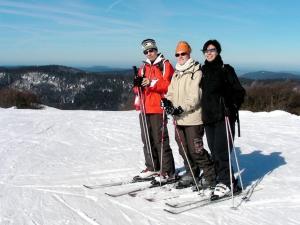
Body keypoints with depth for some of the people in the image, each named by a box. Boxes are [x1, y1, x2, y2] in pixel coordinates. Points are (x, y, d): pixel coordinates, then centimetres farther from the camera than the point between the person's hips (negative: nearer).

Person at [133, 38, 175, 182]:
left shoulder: (165, 65, -1)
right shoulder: (143, 67, 18)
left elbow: (169, 84, -13)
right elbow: (138, 89, 18)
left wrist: (152, 83, -21)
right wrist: (138, 84, -4)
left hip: (158, 109, -7)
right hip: (144, 109, 7)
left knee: (160, 140, -7)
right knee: (147, 140, 12)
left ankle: (168, 171, 1)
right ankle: (152, 168, 24)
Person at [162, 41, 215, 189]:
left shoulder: (196, 72, -7)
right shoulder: (176, 74, 17)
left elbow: (195, 97, -15)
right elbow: (171, 92, 15)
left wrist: (181, 108, -23)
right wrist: (167, 101, -6)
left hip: (193, 118, -7)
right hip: (179, 119, 7)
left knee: (195, 150, -6)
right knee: (183, 149, 13)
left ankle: (211, 176, 9)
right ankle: (191, 174, 27)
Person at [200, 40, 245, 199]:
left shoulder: (226, 70, -1)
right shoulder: (203, 71, 15)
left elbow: (239, 91, -3)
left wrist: (232, 107, -16)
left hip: (224, 116, -6)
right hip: (208, 117, 6)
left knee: (221, 150, -11)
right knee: (214, 152, 5)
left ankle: (225, 183, -1)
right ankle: (229, 182, 16)